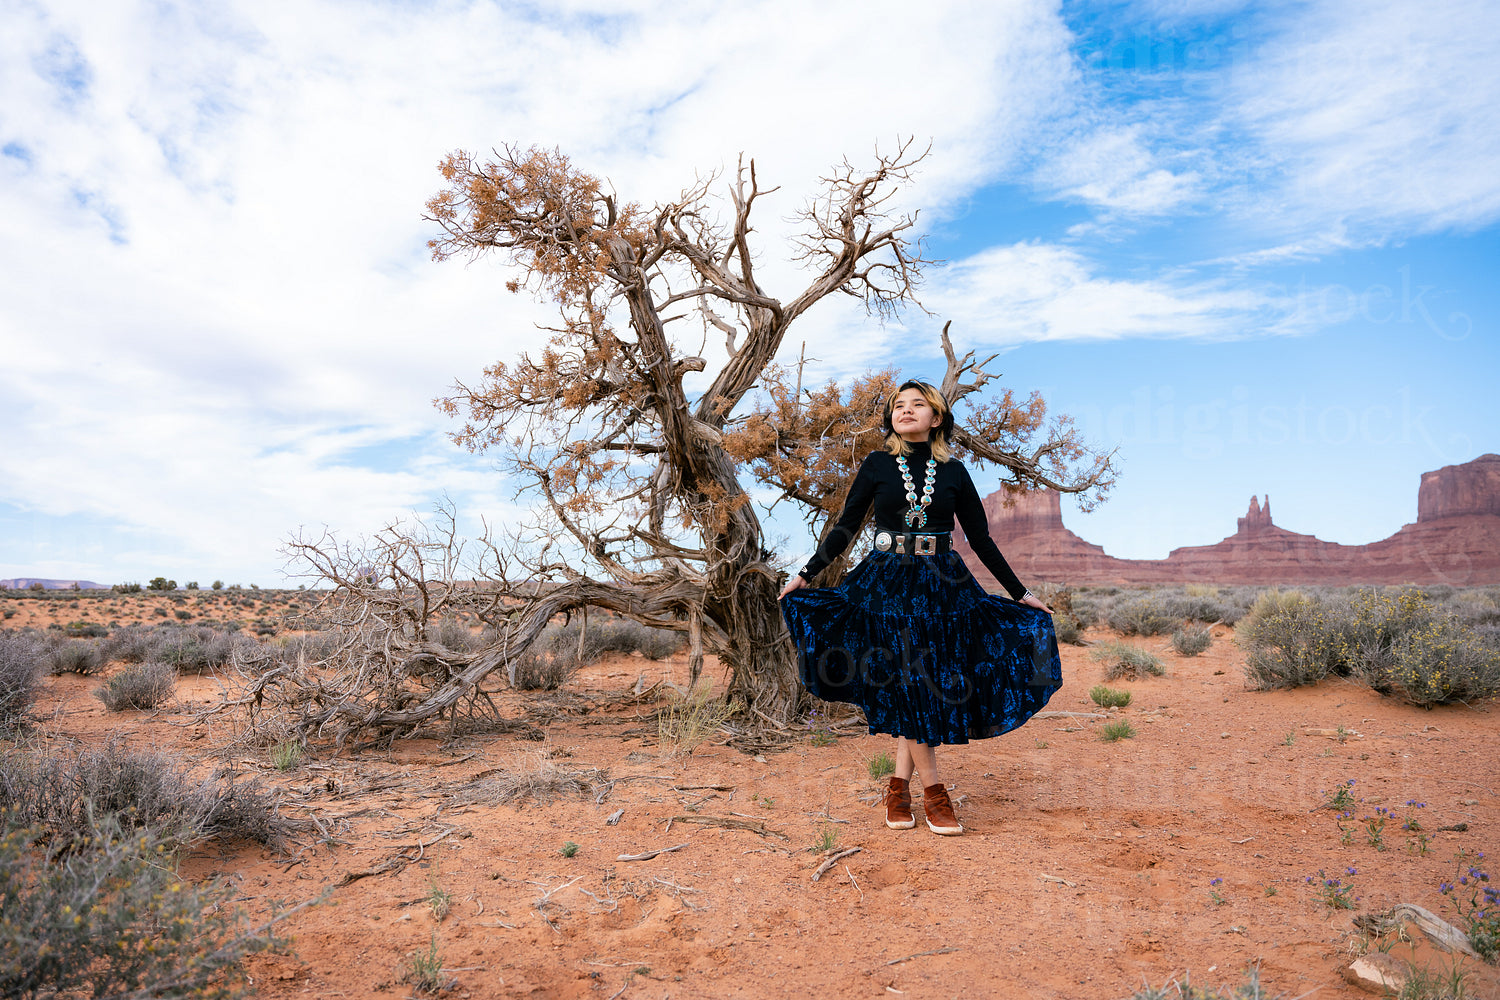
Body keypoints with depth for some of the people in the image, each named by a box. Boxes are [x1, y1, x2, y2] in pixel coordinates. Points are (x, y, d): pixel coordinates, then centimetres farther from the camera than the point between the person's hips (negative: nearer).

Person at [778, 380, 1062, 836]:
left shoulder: (953, 472, 6)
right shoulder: (876, 465, 3)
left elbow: (981, 539, 10)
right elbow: (845, 528, 7)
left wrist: (1020, 593, 10)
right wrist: (806, 574, 3)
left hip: (943, 587, 2)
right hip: (888, 585, -1)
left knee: (930, 684, 1)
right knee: (905, 683, -4)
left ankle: (899, 784, 14)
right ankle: (933, 791, 7)